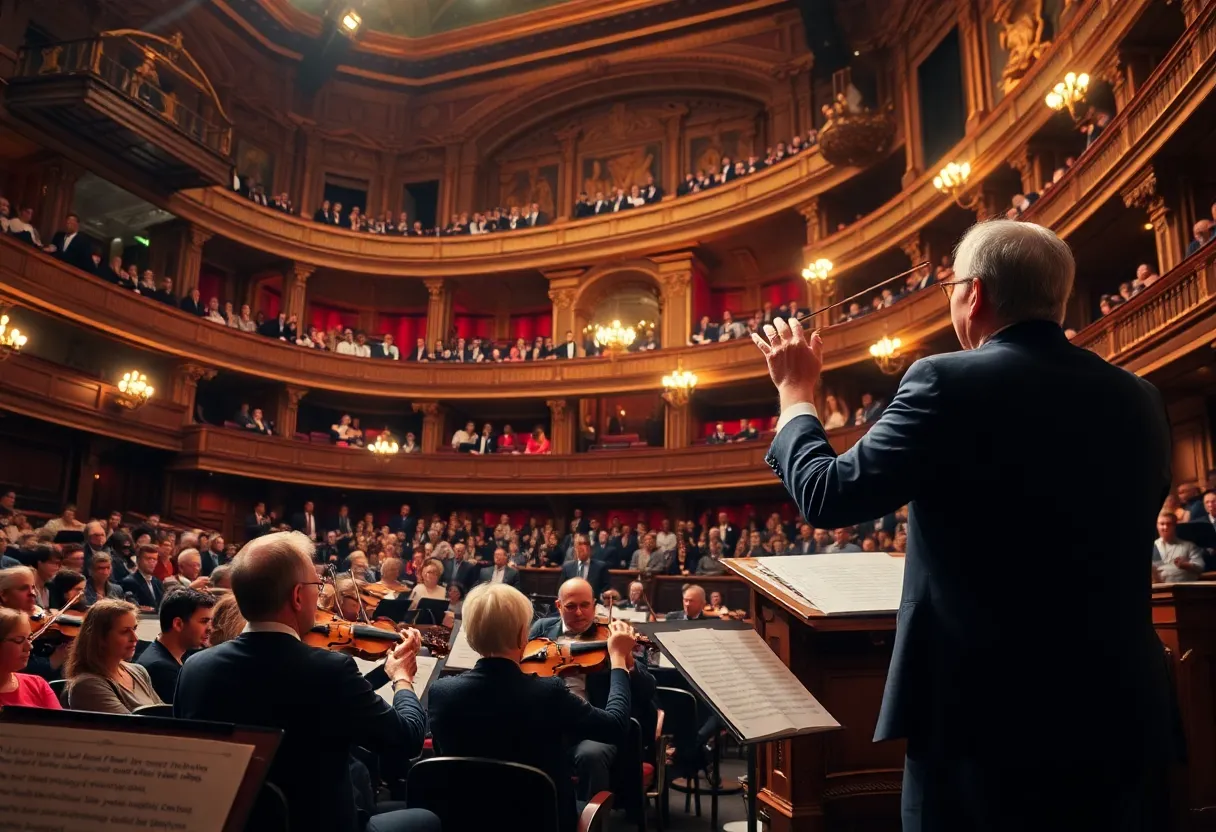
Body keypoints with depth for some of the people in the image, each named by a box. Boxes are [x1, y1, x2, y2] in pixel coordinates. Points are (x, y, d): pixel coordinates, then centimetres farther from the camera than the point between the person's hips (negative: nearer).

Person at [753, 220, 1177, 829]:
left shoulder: (950, 383, -15)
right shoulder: (1138, 400, 4)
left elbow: (827, 495, -12)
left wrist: (795, 392, 5)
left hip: (992, 717, -5)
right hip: (1125, 715, 6)